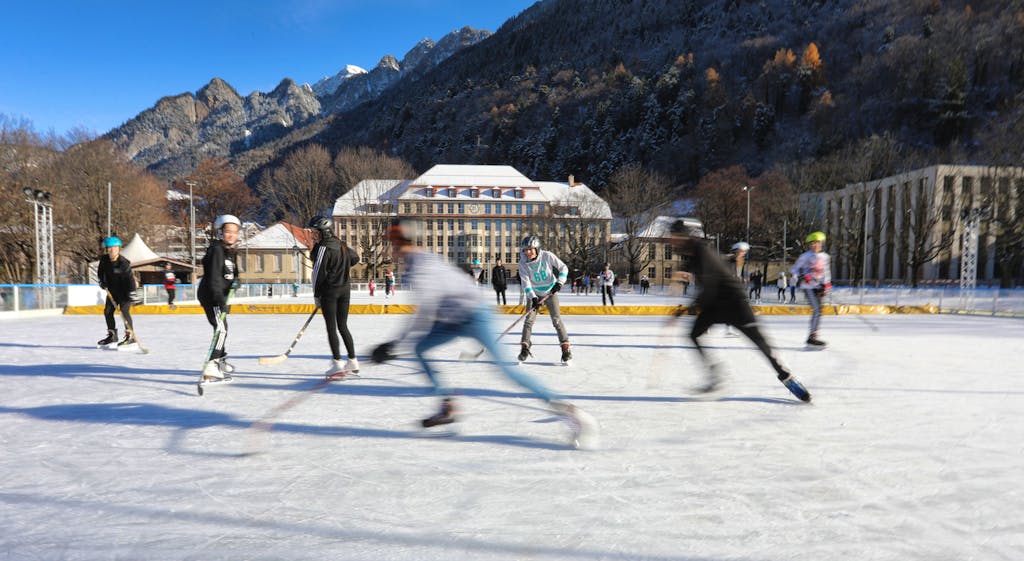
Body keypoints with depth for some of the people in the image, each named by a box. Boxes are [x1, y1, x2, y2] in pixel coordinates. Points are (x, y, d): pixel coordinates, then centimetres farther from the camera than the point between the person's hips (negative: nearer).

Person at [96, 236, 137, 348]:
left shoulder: (124, 263, -23)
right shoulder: (104, 260, -5)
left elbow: (130, 279, -25)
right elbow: (100, 271, 16)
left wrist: (131, 293, -30)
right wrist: (102, 281, -1)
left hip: (124, 290, -7)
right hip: (112, 290, 7)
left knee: (124, 310, -19)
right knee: (107, 311, 9)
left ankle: (130, 336, -16)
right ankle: (112, 335, 23)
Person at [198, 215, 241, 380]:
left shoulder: (231, 251, 11)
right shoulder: (217, 250, -18)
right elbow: (214, 277, -26)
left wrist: (235, 280, -2)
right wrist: (220, 299, -33)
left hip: (220, 295, 10)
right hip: (210, 295, -10)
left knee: (222, 328, 23)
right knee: (221, 328, -20)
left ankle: (220, 361, 42)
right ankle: (211, 367, -26)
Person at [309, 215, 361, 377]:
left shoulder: (323, 248, -13)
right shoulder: (340, 245, 10)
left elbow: (319, 273, -15)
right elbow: (355, 258, 26)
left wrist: (316, 295, -8)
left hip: (330, 290, -7)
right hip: (345, 289, 7)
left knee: (331, 327, -3)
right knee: (343, 326, 12)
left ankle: (337, 364, -5)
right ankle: (353, 362, 14)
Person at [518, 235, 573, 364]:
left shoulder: (547, 256, -17)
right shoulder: (523, 263, -13)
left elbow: (563, 268, -7)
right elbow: (526, 282, -16)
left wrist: (559, 282, -20)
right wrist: (533, 298, -27)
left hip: (550, 292, -2)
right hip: (534, 294, 2)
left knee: (556, 319, -9)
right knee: (529, 320, -7)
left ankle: (566, 349, -2)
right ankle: (524, 348, 4)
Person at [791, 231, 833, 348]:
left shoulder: (825, 257, 12)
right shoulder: (806, 256, -4)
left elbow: (826, 273, 17)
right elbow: (795, 268, -2)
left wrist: (826, 285, 7)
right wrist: (802, 277, -18)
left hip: (818, 287, 6)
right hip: (808, 286, -6)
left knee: (818, 311, 9)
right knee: (817, 310, -17)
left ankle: (813, 337, 18)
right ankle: (812, 337, -14)